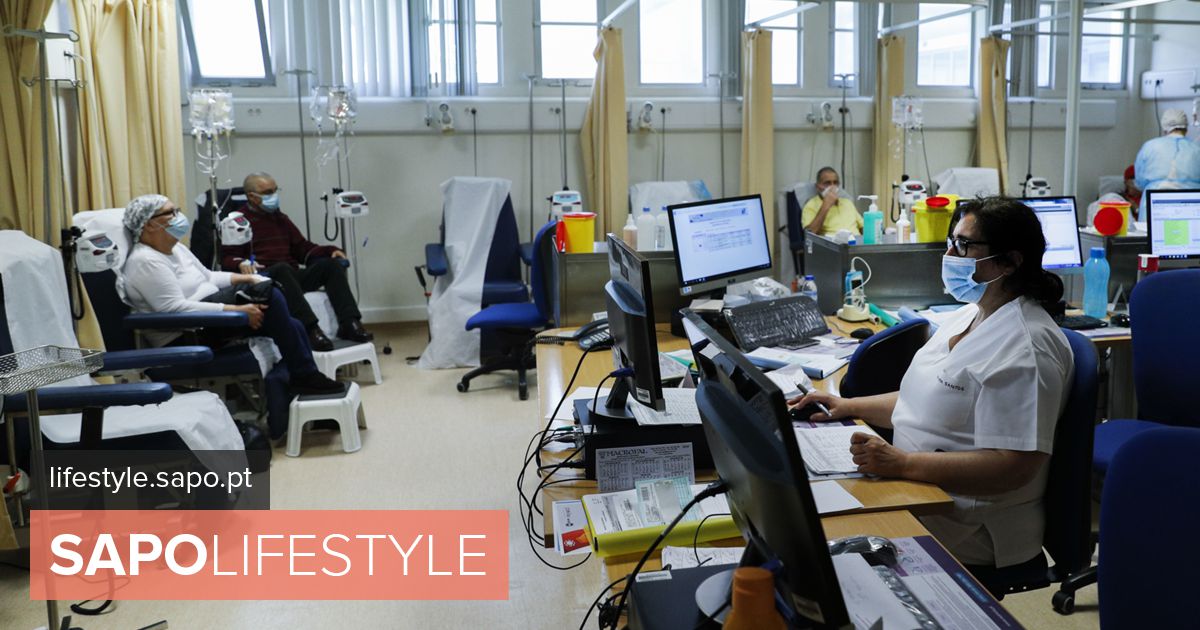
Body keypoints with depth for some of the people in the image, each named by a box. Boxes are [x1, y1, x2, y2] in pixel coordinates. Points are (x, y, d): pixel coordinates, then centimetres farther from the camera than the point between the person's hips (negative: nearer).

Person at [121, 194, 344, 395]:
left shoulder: (174, 248, 14)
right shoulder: (145, 262, -16)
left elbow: (207, 277, 24)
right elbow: (175, 309, -25)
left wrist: (246, 278, 6)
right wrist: (237, 311, -26)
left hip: (205, 323, 10)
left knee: (292, 327, -4)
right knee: (267, 296, -22)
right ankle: (304, 376, -16)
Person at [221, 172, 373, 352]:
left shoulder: (281, 219, 27)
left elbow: (302, 248, 24)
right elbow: (227, 258, 0)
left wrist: (330, 251, 6)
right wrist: (241, 264, -24)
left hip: (292, 276, 6)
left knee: (330, 263, -17)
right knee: (282, 268, -38)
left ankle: (349, 324, -30)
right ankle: (311, 330, -48)